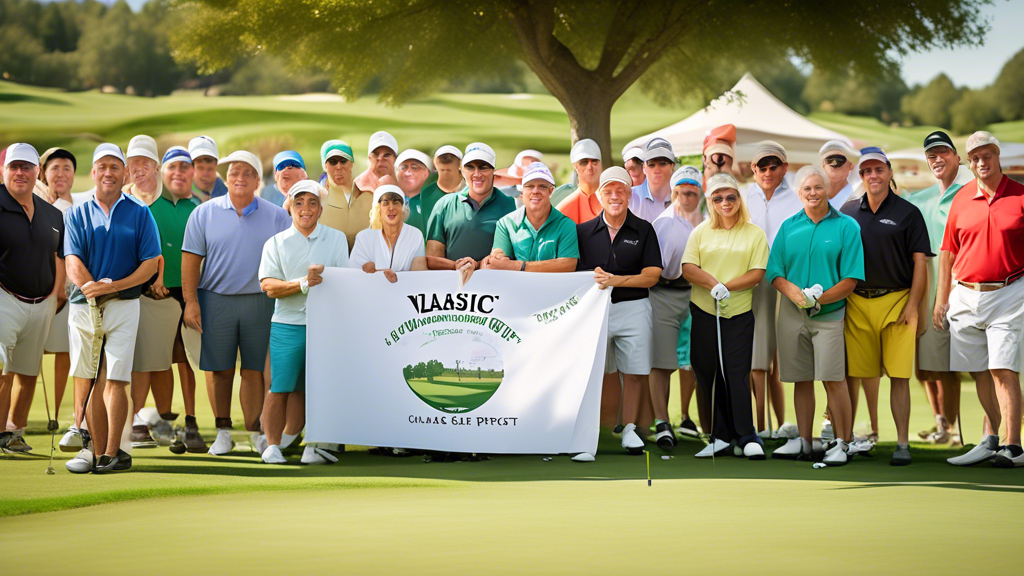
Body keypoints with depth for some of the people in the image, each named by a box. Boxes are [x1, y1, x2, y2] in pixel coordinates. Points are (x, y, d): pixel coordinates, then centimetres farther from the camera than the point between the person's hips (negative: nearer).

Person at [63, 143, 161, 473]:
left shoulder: (139, 214, 7)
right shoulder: (77, 215, 10)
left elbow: (151, 263, 1)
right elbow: (73, 263, 0)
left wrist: (113, 286, -11)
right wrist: (94, 288, -17)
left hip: (123, 305, -2)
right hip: (84, 306, 2)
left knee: (115, 380, -9)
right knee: (91, 381, 2)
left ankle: (113, 452, -8)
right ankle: (97, 451, 5)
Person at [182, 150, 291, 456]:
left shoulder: (277, 217, 6)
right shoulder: (205, 213, 5)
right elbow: (191, 259, 2)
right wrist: (191, 301, -6)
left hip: (259, 301, 0)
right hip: (216, 301, 0)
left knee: (254, 369, 2)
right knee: (220, 370, 3)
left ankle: (255, 431, 8)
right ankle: (223, 432, 12)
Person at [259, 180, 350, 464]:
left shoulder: (337, 239, 12)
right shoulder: (276, 243, 8)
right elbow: (268, 286, -3)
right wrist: (303, 284, -16)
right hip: (288, 325, -1)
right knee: (280, 387, -3)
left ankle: (311, 445, 3)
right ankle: (272, 446, 2)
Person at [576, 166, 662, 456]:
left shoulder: (643, 230, 5)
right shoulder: (584, 231, 8)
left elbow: (652, 276, -2)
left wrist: (614, 280, -12)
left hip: (633, 309, 0)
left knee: (634, 372, 1)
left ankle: (629, 429, 11)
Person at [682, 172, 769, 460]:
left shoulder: (755, 234, 5)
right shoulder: (701, 232, 10)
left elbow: (757, 273, -3)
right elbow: (688, 269, 0)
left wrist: (727, 286, -15)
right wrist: (712, 283, -17)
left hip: (739, 313, -2)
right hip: (703, 312, 2)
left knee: (737, 374, -7)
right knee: (708, 374, 3)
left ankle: (747, 438, -3)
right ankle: (721, 437, 10)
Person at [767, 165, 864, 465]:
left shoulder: (846, 226, 0)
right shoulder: (789, 227, 11)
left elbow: (851, 279, -5)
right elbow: (774, 271, 8)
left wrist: (817, 299, -16)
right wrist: (794, 292, -13)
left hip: (829, 314, -3)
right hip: (792, 314, 4)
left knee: (834, 379, -8)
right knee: (801, 379, 9)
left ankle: (842, 443, -2)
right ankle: (803, 442, 16)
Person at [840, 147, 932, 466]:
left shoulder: (908, 212, 3)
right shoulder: (848, 211, 11)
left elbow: (920, 262, 0)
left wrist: (912, 306, -8)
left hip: (896, 301, -3)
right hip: (857, 304, 3)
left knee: (899, 376, -6)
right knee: (863, 375, 4)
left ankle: (902, 443, -2)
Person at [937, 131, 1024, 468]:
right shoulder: (961, 199, 8)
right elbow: (947, 253, 14)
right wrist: (941, 299, 12)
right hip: (965, 296, 4)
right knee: (979, 373, 9)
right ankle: (990, 440, 19)